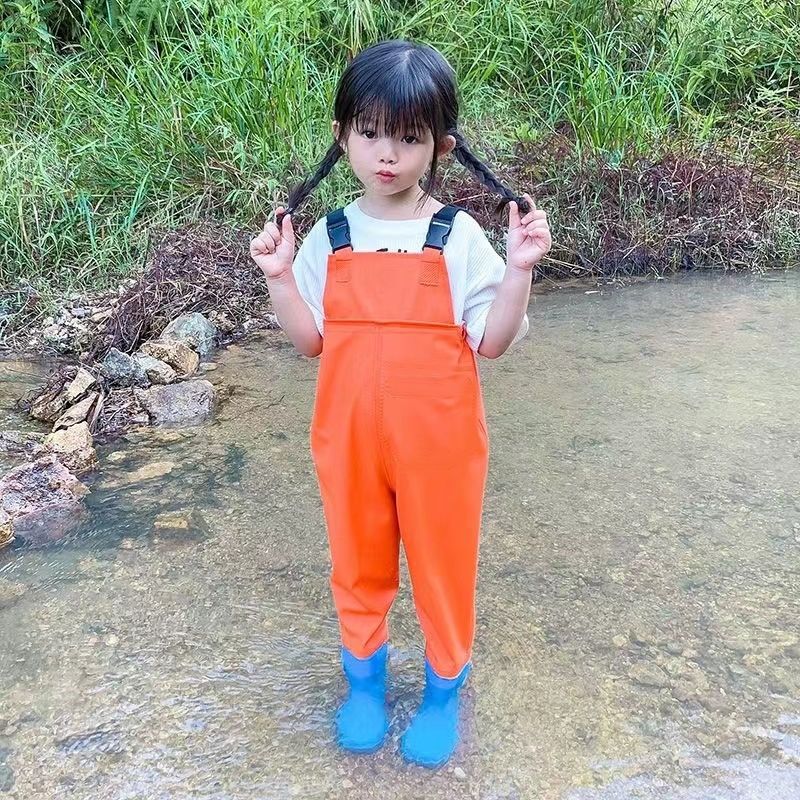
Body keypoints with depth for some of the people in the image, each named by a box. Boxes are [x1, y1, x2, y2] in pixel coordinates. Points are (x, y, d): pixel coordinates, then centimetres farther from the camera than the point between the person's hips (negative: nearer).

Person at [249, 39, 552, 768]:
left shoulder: (459, 237, -10)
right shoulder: (328, 239, -2)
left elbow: (492, 341, -10)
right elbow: (311, 340, 2)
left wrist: (520, 268, -22)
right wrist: (279, 276, -11)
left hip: (438, 442, -2)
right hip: (350, 439, 3)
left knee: (443, 565, 14)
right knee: (358, 563, 19)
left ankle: (444, 686, 38)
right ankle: (364, 674, 43)